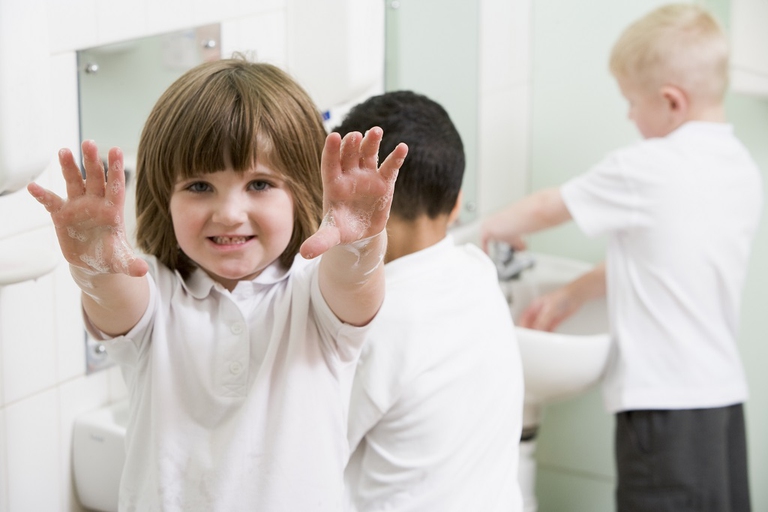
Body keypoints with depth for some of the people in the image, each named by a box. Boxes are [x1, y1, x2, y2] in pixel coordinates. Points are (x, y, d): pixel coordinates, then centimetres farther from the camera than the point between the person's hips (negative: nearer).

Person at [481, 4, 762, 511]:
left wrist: (494, 227, 22)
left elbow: (546, 208, 3)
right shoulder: (746, 171, 9)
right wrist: (573, 295, 24)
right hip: (727, 393, 8)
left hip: (665, 406, -8)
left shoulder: (645, 168, -13)